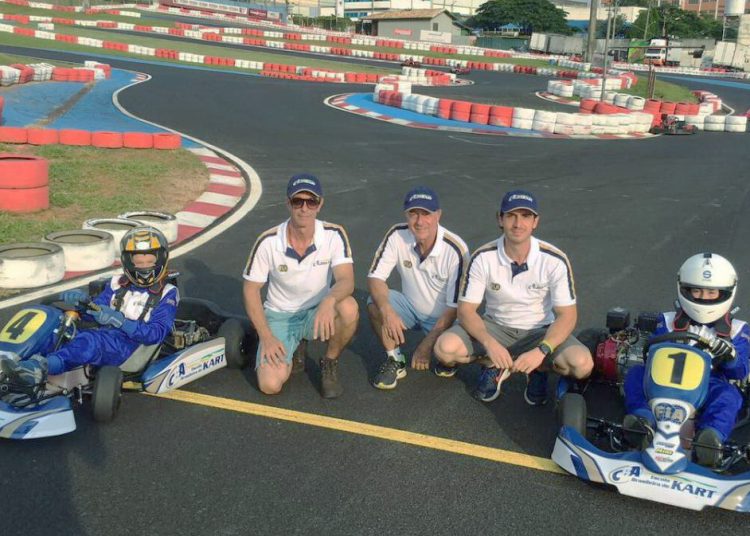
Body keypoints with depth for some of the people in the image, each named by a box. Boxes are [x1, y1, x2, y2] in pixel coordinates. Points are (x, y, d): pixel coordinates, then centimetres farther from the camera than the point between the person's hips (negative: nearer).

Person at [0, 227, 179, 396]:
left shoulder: (166, 294, 8)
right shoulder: (117, 285, 21)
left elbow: (157, 333, -6)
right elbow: (94, 313, 16)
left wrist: (120, 321, -18)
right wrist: (81, 302, -7)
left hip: (130, 345, -5)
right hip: (101, 336, 5)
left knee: (89, 341, -37)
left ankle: (40, 368, -59)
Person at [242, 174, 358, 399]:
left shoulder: (334, 235, -15)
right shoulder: (268, 242, -15)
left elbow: (347, 280, -25)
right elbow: (251, 289, -6)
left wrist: (329, 300, -49)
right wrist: (266, 337, -14)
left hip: (318, 313, 0)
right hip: (279, 316, 0)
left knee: (349, 308, -34)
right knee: (270, 384, -21)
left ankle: (330, 363, -4)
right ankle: (293, 350, 15)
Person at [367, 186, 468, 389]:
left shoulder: (455, 250, -25)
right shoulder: (397, 236, -17)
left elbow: (455, 307, -20)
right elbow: (375, 277, -16)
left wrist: (427, 345, -22)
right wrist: (387, 311, -36)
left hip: (443, 317, -3)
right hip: (411, 308, 3)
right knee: (375, 303, -25)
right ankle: (395, 360, -4)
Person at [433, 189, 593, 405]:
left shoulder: (555, 260, -18)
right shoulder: (483, 258, -16)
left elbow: (566, 315, -15)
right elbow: (466, 310, -14)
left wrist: (541, 351, -31)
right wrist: (489, 343, -33)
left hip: (541, 330, 0)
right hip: (496, 327, 1)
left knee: (582, 364, -28)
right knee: (445, 347, -26)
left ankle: (538, 369, 4)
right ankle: (496, 366, 3)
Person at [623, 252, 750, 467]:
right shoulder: (669, 322, 17)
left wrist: (730, 356, -14)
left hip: (708, 387, -1)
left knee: (729, 395, -34)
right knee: (635, 373, -25)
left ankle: (711, 435, -58)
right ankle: (643, 419, -49)